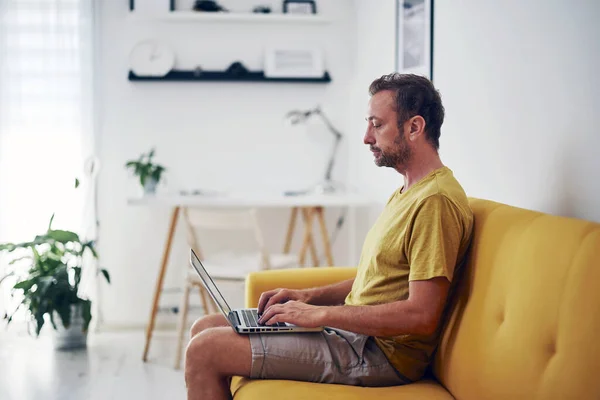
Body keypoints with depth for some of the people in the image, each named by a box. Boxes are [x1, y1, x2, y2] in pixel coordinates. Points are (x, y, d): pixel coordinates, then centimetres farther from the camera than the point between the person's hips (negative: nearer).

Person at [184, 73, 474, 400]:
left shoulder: (435, 200, -18)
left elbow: (422, 316, -25)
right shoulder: (406, 193, 16)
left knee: (205, 350, -15)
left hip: (379, 352, -10)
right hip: (353, 329, 10)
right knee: (205, 328, 9)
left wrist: (319, 314, -20)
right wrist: (310, 296, 7)